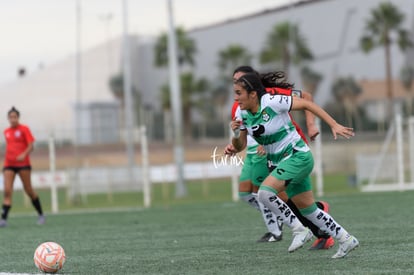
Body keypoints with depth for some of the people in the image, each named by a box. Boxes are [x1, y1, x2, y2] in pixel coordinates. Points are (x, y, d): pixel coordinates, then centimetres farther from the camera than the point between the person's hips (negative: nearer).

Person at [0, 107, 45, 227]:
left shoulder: (24, 129, -1)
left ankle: (41, 215, 20)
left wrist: (24, 155, -25)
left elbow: (31, 146, -8)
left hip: (23, 163, -3)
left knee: (29, 190, 3)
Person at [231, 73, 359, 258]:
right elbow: (239, 146, 6)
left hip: (298, 157, -8)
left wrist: (334, 125, -17)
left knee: (265, 192, -25)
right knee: (308, 210, 12)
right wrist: (236, 134, -17)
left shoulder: (272, 102, -20)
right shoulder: (241, 113, 1)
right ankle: (346, 240, 24)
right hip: (281, 163, 8)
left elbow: (306, 104, -15)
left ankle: (299, 230, -11)